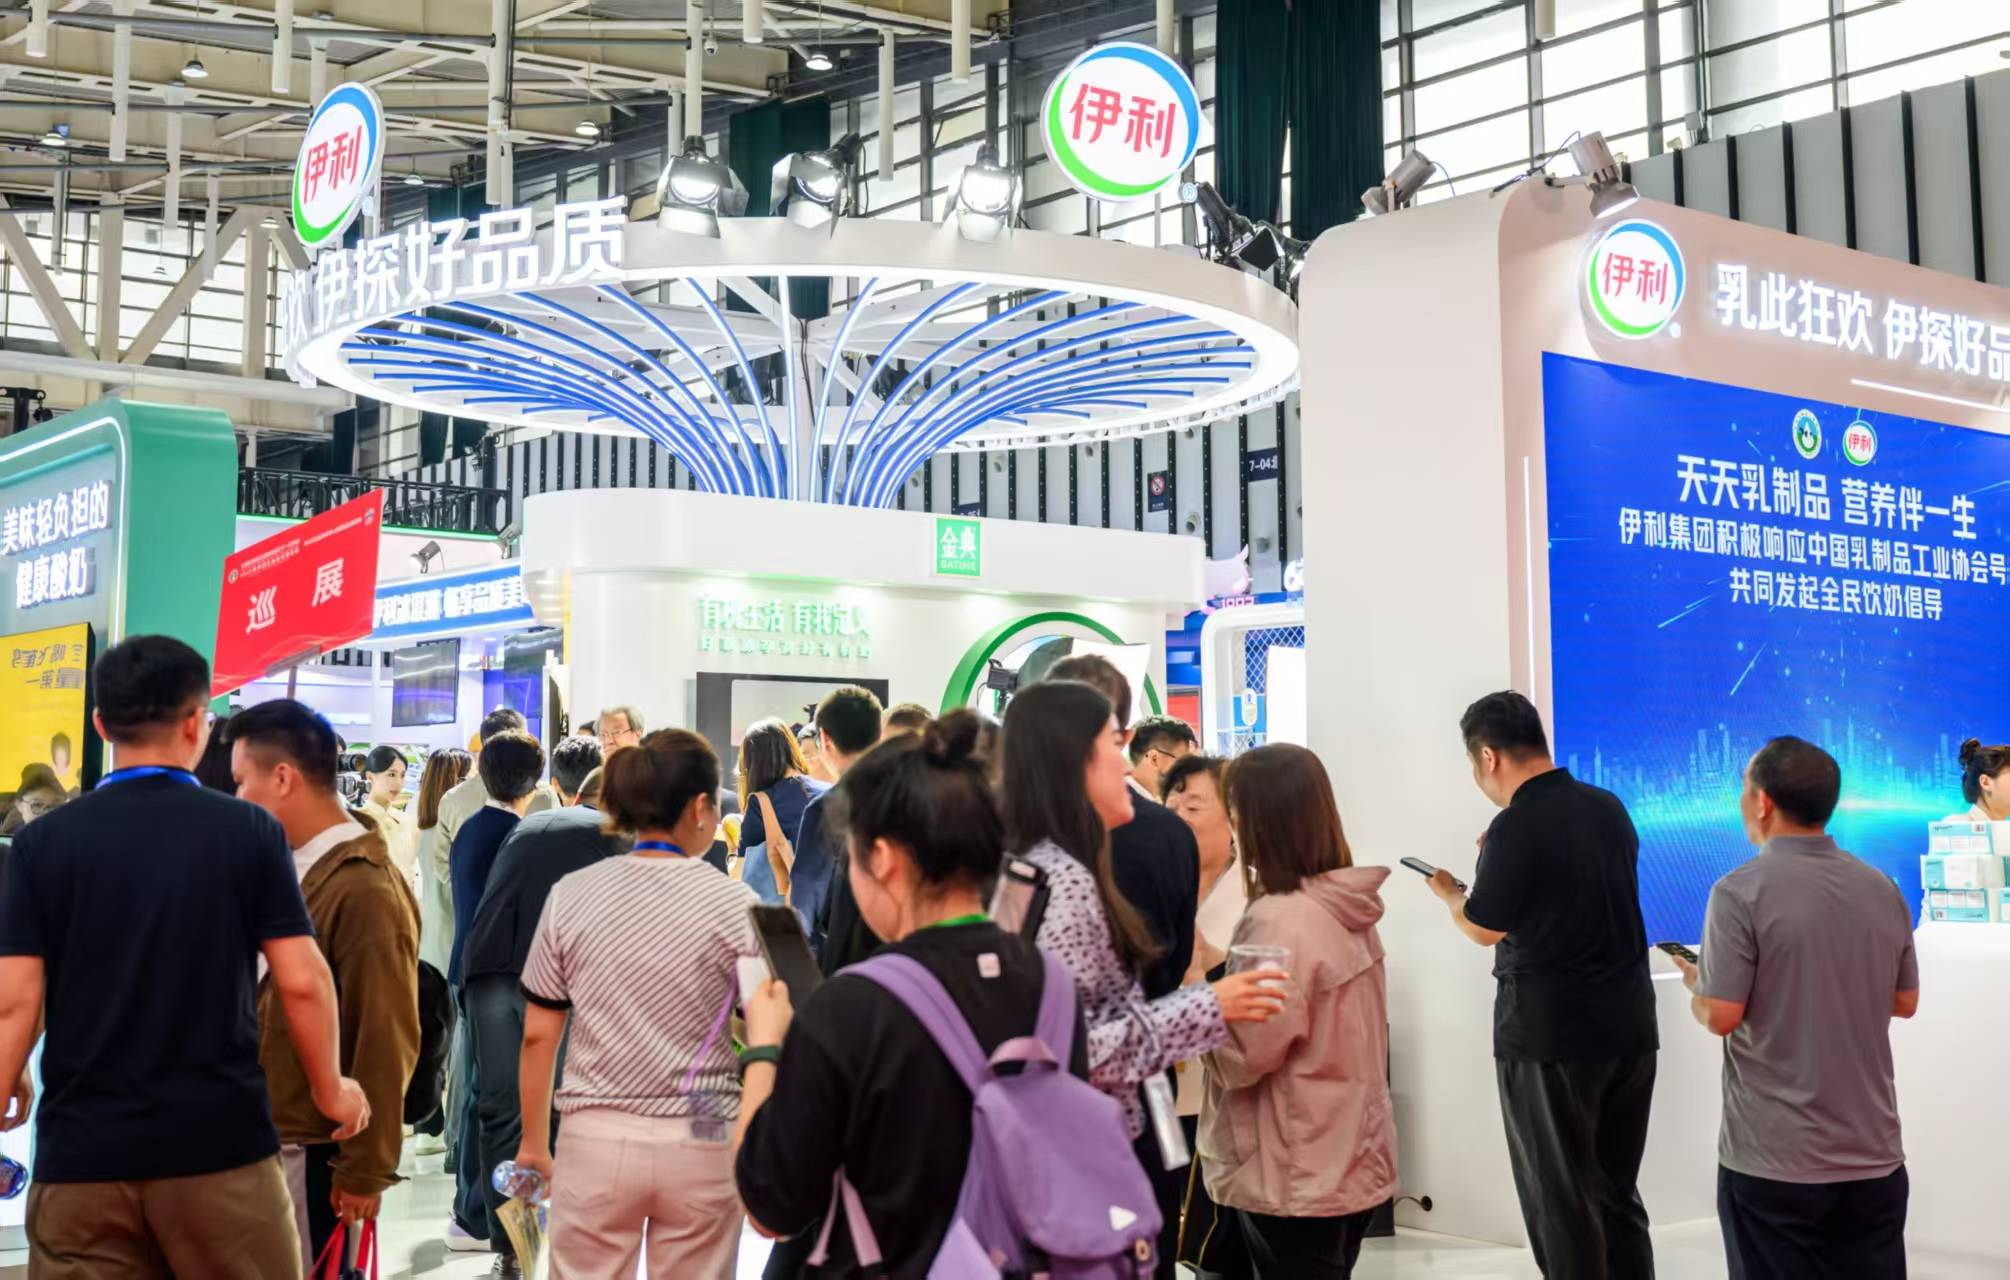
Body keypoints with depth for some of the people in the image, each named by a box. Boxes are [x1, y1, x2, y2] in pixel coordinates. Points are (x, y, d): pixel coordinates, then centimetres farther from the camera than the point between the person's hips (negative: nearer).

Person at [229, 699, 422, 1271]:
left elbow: (383, 1046, -19)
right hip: (265, 1135, 8)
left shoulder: (365, 890, -18)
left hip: (314, 1149, -8)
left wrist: (364, 1169, -16)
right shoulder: (291, 870, 9)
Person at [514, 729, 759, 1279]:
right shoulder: (734, 904, -7)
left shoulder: (571, 896, -1)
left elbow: (538, 1036, 4)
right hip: (700, 1145, -1)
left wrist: (533, 1143, 14)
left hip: (595, 1138, 1)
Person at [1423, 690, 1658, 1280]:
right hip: (1630, 1027, 7)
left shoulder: (1516, 828, -17)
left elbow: (1484, 929, -7)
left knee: (1560, 1199, 4)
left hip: (1549, 1037, -7)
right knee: (1616, 1192, 16)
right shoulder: (1609, 808, 4)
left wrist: (1449, 894, 12)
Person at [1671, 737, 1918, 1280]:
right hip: (1874, 1154, 5)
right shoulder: (1883, 889, 4)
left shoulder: (1742, 891, -14)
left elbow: (1720, 1016, -16)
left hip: (1775, 1161, -5)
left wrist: (1696, 983, 4)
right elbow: (1905, 1002, 13)